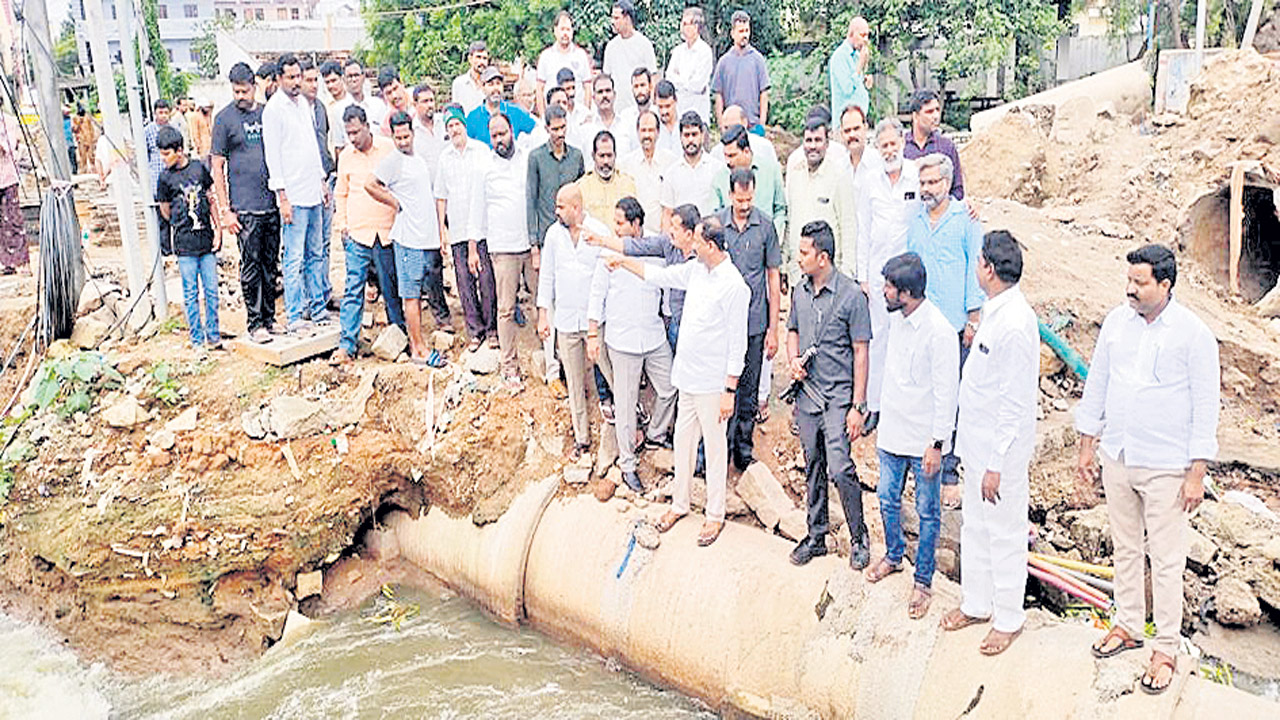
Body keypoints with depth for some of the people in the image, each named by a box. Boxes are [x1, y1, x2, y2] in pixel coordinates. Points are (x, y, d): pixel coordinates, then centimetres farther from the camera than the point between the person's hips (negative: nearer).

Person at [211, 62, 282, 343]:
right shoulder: (224, 118, -2)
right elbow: (217, 167, -2)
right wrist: (225, 210, -8)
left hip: (272, 204, 4)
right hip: (245, 208, -4)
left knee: (271, 264, 10)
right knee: (251, 266, -2)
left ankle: (269, 318, 20)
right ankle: (255, 323, 5)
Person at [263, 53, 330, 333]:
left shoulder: (304, 103, 14)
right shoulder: (274, 109, -9)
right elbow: (272, 154, -11)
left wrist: (322, 179, 20)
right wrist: (282, 196, -15)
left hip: (313, 193, 8)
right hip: (294, 195, -8)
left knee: (316, 254, 12)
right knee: (295, 258, -5)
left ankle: (318, 308, 21)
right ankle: (295, 317, 0)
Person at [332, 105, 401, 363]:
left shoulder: (390, 148, -1)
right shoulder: (345, 156, 7)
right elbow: (341, 193, 18)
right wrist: (341, 223, 9)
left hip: (387, 230, -1)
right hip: (357, 233, 1)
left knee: (392, 286, 8)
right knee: (353, 289, -4)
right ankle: (346, 345, -3)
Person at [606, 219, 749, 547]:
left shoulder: (734, 286, -19)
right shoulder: (696, 271, 4)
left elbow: (737, 344, -18)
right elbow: (659, 275, 22)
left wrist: (730, 391, -17)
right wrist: (625, 261, 25)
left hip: (712, 384, -8)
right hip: (688, 378, 8)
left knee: (714, 447, 5)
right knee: (683, 440, 17)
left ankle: (715, 515, 20)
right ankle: (679, 503, 33)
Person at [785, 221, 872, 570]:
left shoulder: (852, 295, -12)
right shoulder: (800, 291, 6)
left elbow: (860, 352, -10)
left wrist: (857, 406, -13)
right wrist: (792, 359, -1)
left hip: (838, 396, -6)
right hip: (807, 393, 6)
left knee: (839, 468, -12)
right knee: (813, 468, 13)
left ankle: (859, 538, 8)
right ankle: (816, 537, 26)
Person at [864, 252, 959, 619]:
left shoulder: (939, 331, -23)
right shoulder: (897, 319, 2)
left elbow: (946, 393, -19)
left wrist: (937, 444, -18)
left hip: (924, 439, -7)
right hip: (892, 433, 7)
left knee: (927, 512, 9)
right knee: (888, 500, 21)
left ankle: (923, 580, 23)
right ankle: (893, 556, 44)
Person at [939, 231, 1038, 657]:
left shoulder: (1015, 324, -25)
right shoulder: (995, 311, 5)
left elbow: (1014, 402, -24)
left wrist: (996, 464, -22)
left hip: (1001, 450, -9)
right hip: (978, 442, 10)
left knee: (1005, 534, 6)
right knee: (975, 528, 20)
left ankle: (1008, 619, 22)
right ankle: (976, 604, 35)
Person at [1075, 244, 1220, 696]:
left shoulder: (1194, 335, -12)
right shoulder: (1116, 322, 2)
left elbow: (1205, 406, -10)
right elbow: (1096, 385, 10)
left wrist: (1197, 472, -12)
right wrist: (1087, 446, 11)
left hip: (1166, 468, -5)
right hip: (1117, 458, 5)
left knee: (1166, 560, 3)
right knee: (1125, 549, 17)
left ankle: (1166, 649, 16)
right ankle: (1128, 625, 34)